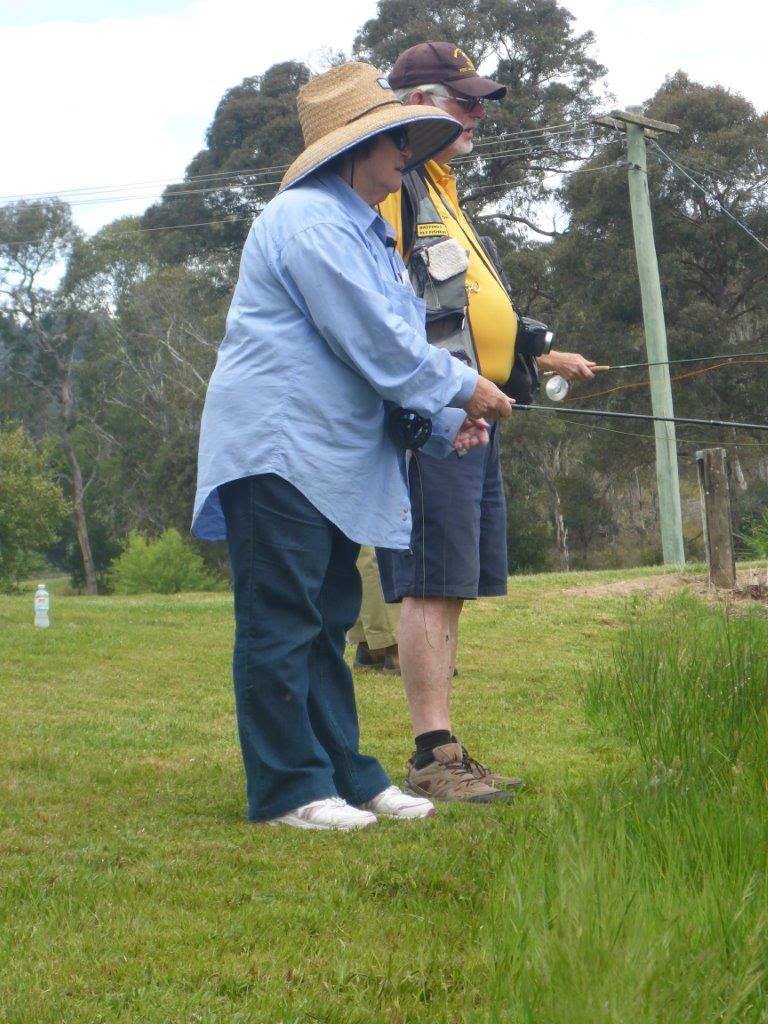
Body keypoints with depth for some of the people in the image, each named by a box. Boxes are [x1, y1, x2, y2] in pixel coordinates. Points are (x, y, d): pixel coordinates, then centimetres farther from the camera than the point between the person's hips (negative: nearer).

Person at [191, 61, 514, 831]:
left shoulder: (362, 231, 21)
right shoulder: (309, 220, -14)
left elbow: (389, 344, 21)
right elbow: (375, 344, -18)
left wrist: (445, 424, 8)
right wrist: (463, 389, -8)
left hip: (327, 459, 11)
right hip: (277, 450, -11)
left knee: (326, 624, 12)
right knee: (281, 626, -7)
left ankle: (345, 776, 17)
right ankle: (287, 789, -4)